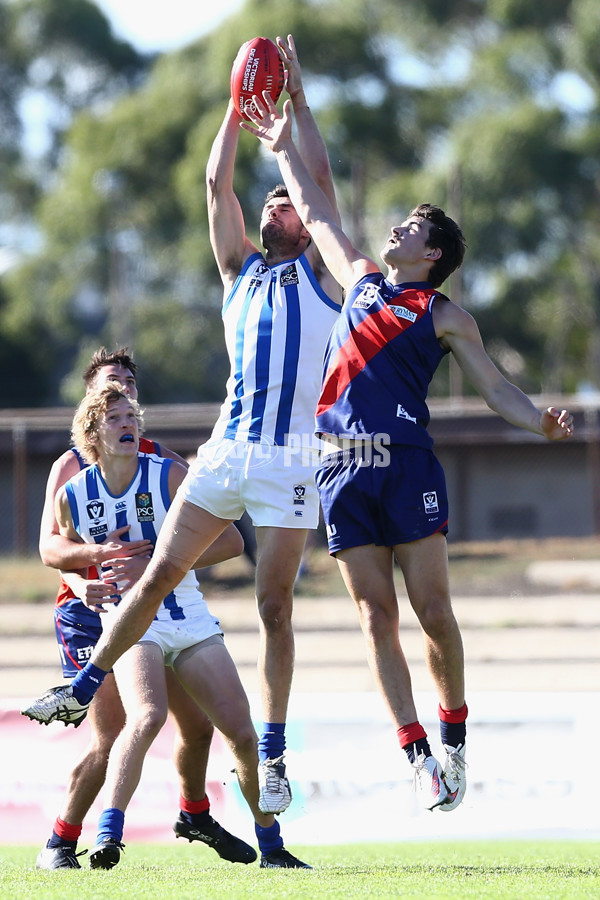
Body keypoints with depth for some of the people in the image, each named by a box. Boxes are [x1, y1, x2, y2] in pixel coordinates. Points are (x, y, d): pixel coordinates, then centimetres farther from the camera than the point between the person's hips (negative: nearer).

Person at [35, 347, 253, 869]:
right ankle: (59, 845, -1)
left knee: (199, 723, 9)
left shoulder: (165, 463, 3)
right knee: (113, 739, -16)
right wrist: (99, 552, -33)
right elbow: (51, 550, -12)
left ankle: (195, 817, 37)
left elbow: (229, 540, -9)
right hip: (92, 611, -4)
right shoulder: (72, 467, -1)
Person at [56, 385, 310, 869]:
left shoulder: (168, 476, -6)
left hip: (189, 617, 2)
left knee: (241, 731, -3)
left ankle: (271, 845, 15)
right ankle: (107, 837, -30)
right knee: (147, 715, -31)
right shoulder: (72, 496, -1)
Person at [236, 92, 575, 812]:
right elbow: (313, 212, 32)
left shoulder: (444, 316, 8)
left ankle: (454, 736, 8)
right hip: (342, 466, 4)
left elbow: (493, 386, 4)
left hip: (406, 463, -4)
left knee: (433, 612, -8)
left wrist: (541, 422, -14)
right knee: (377, 618, -4)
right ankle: (417, 754, -5)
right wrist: (282, 148, 36)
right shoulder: (361, 280, 21)